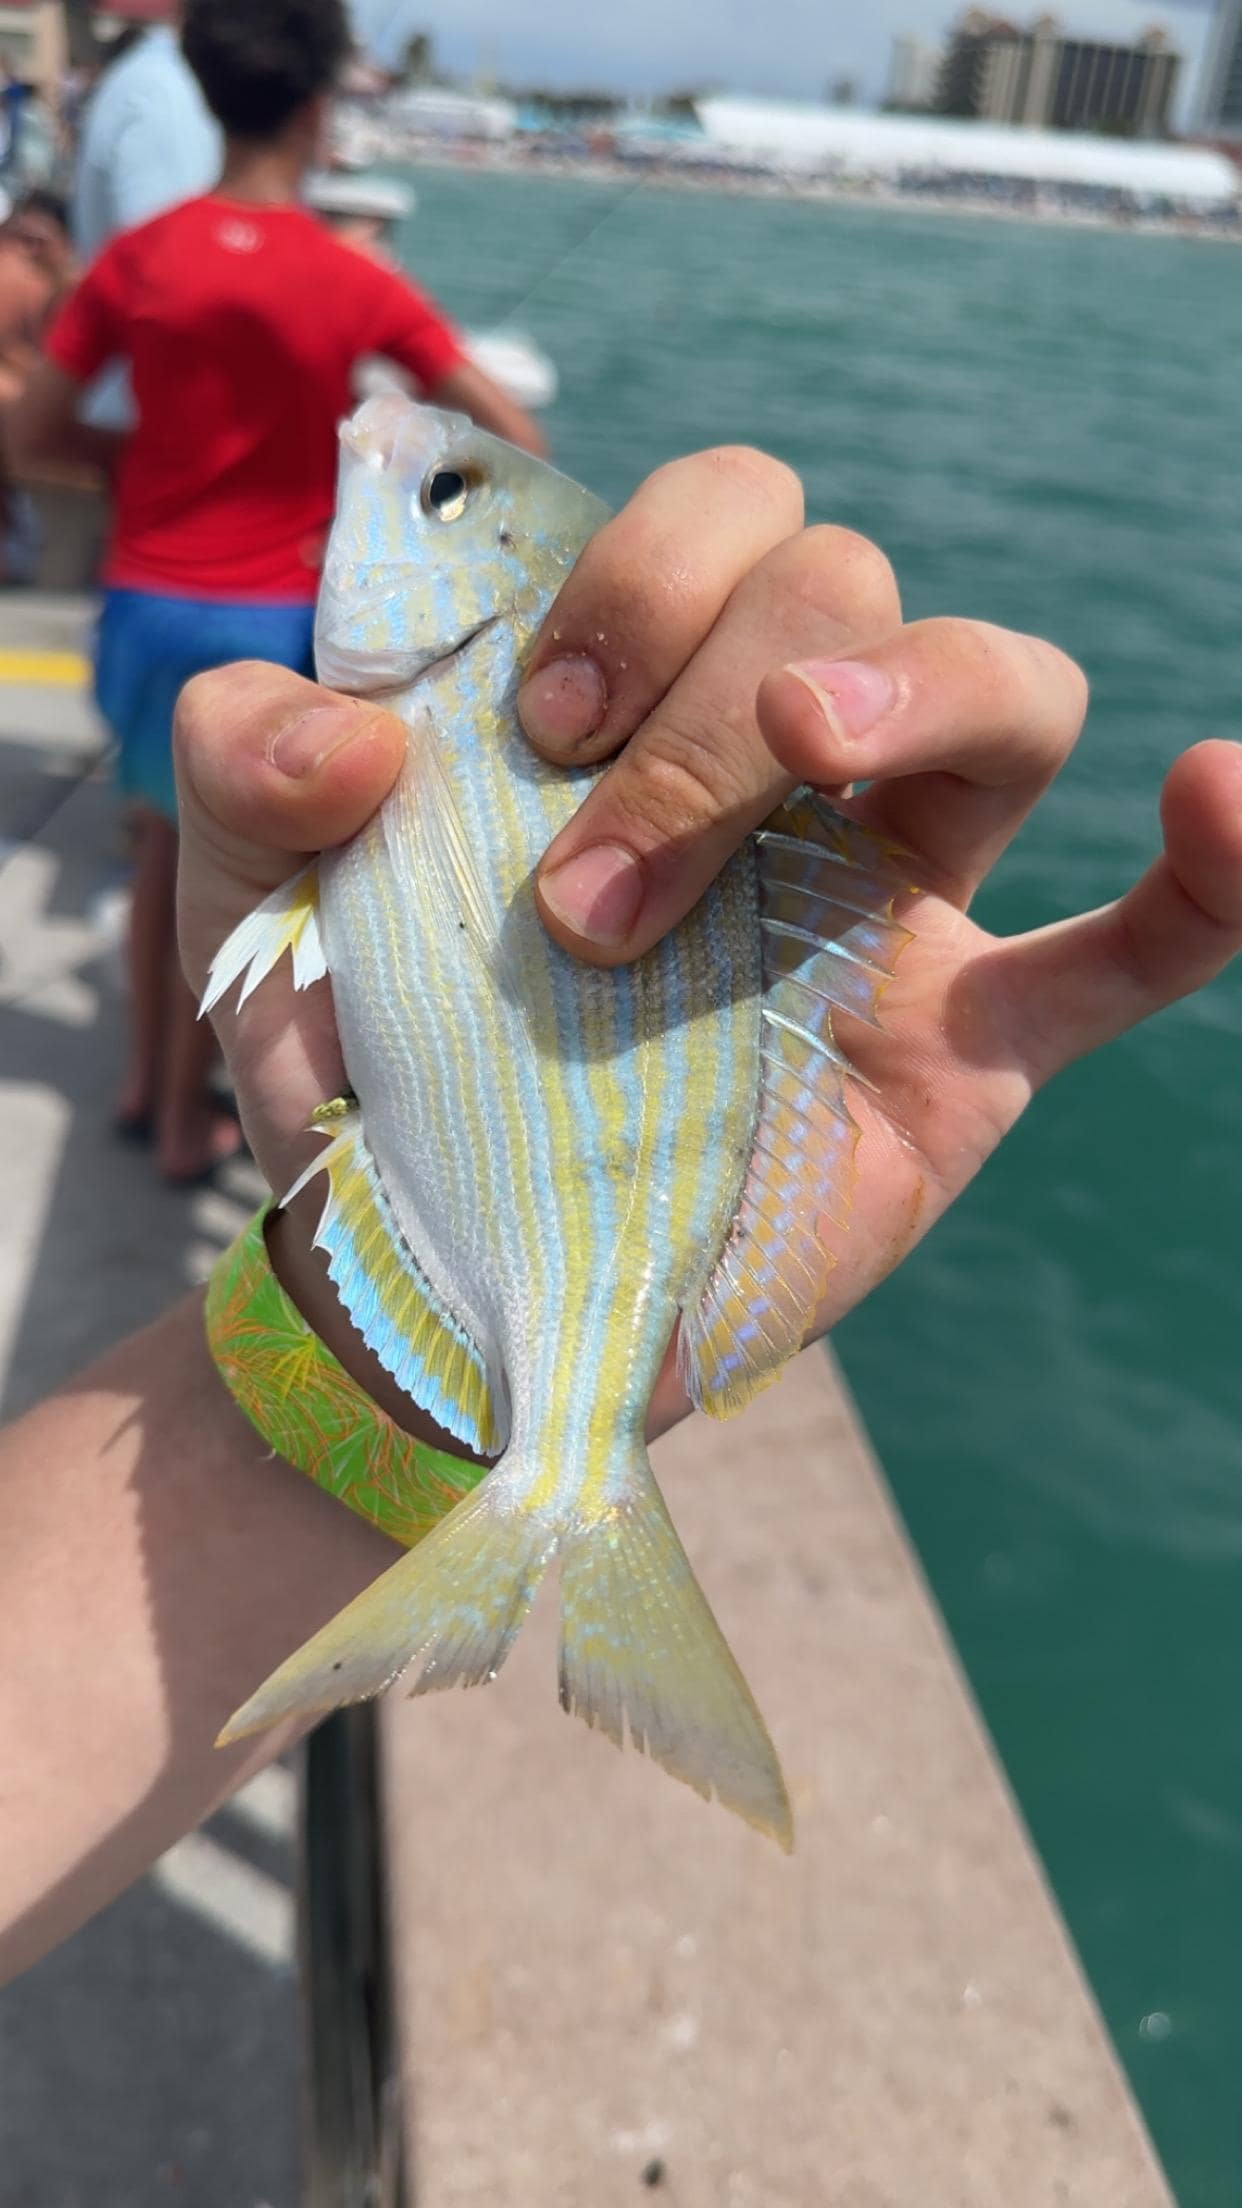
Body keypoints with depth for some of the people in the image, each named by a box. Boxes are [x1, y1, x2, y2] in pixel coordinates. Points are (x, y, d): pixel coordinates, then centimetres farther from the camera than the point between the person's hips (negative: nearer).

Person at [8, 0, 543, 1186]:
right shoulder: (355, 285, -11)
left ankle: (143, 1075, 35)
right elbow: (517, 442, -9)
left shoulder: (135, 259, -4)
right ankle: (186, 1119, 23)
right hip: (270, 620, -3)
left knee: (166, 836, 23)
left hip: (145, 604, 3)